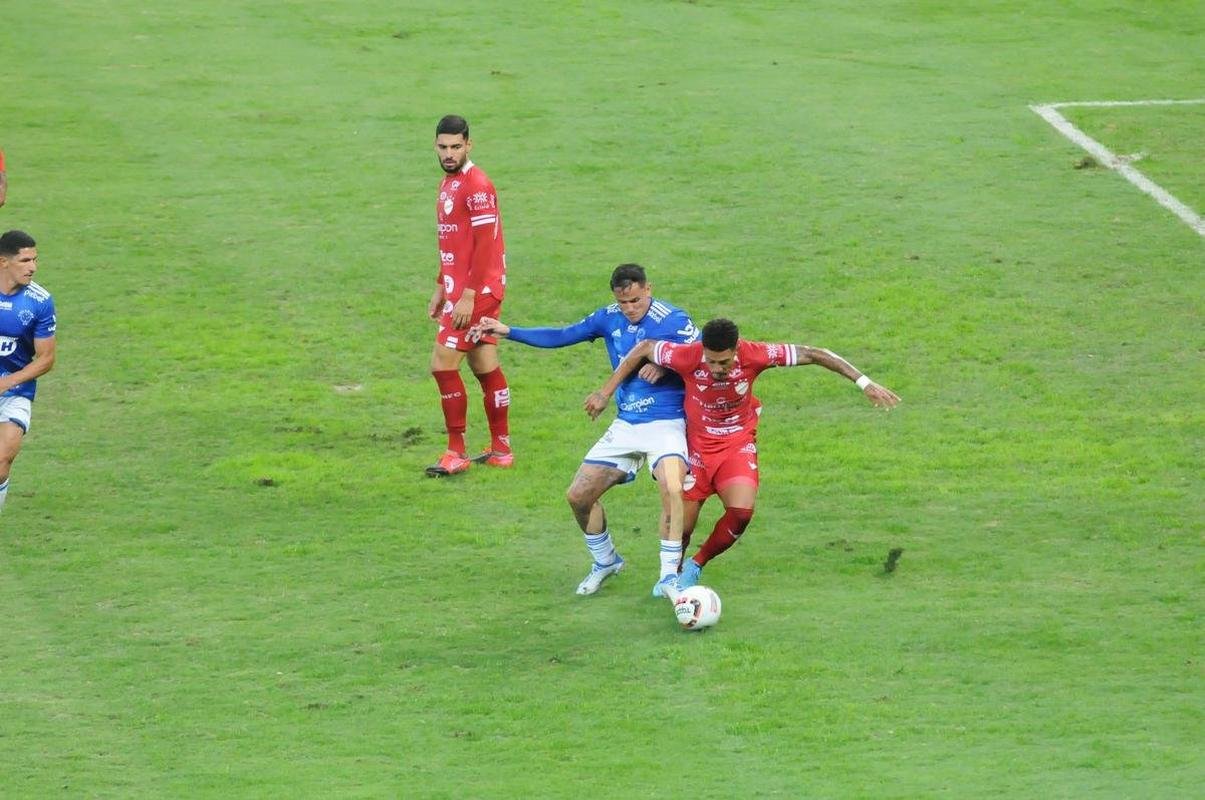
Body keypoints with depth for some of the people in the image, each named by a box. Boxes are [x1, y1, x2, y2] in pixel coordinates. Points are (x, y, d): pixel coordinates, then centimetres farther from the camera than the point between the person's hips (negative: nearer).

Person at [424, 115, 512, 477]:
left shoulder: (477, 186, -15)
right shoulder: (448, 183, 14)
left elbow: (485, 245, -19)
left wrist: (468, 296, -21)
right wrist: (441, 289, 21)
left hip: (477, 291, -9)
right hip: (460, 288, 9)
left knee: (442, 363, -10)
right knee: (485, 366, 13)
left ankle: (457, 453, -5)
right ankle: (501, 449, 19)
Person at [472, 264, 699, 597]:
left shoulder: (673, 320, -12)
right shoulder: (609, 318, 5)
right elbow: (562, 336, 14)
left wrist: (665, 364, -26)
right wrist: (508, 331, 10)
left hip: (666, 423, -6)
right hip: (625, 426, 6)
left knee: (672, 488, -33)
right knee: (578, 496, 4)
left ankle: (670, 574, -23)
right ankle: (605, 561, 28)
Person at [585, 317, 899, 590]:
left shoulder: (754, 356, -25)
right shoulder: (687, 356, -26)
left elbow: (811, 354, -17)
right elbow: (643, 348, -9)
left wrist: (864, 382, -18)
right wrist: (606, 393, -4)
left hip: (738, 444, 0)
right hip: (696, 446, 0)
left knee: (741, 512, -23)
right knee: (681, 528, -2)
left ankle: (696, 566, 3)